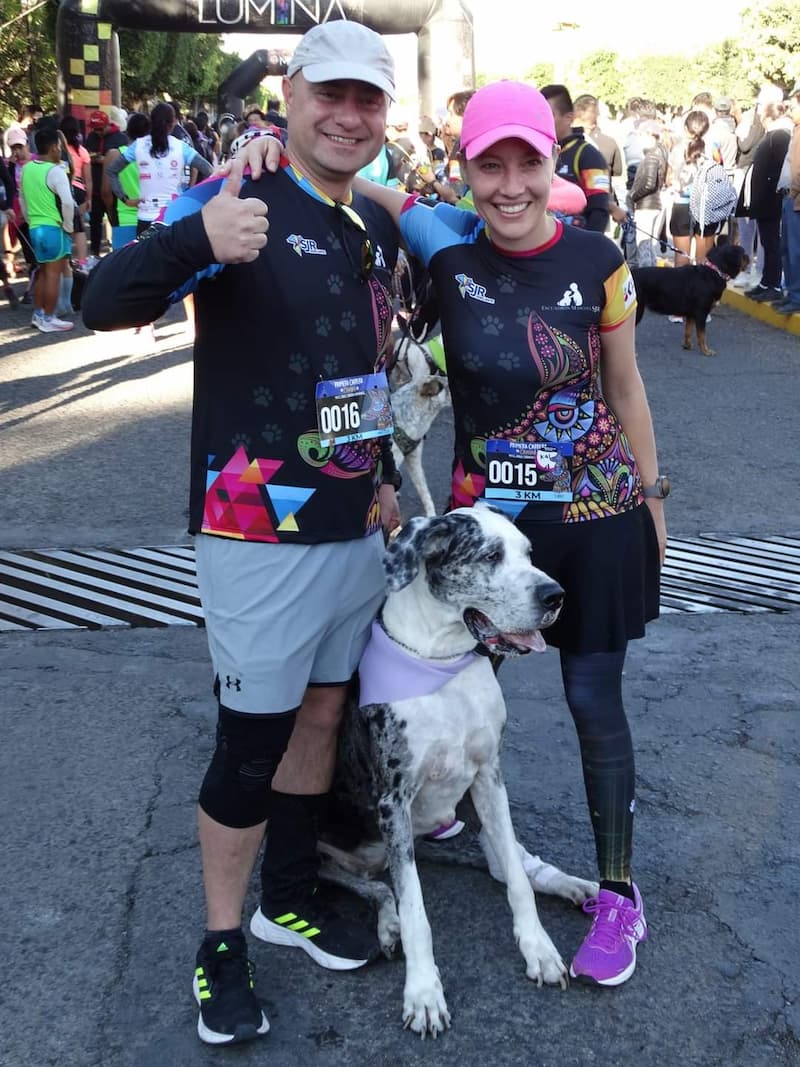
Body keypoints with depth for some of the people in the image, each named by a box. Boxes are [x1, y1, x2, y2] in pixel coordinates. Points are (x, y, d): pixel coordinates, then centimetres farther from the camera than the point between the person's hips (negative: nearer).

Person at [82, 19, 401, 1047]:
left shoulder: (376, 225, 11)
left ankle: (290, 899, 37)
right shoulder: (235, 200, -12)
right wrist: (195, 242, -45)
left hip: (354, 527, 8)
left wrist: (384, 473, 16)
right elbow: (104, 303, -26)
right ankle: (220, 947, 20)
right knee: (252, 740, 0)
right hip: (258, 533, -7)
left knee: (322, 712, 17)